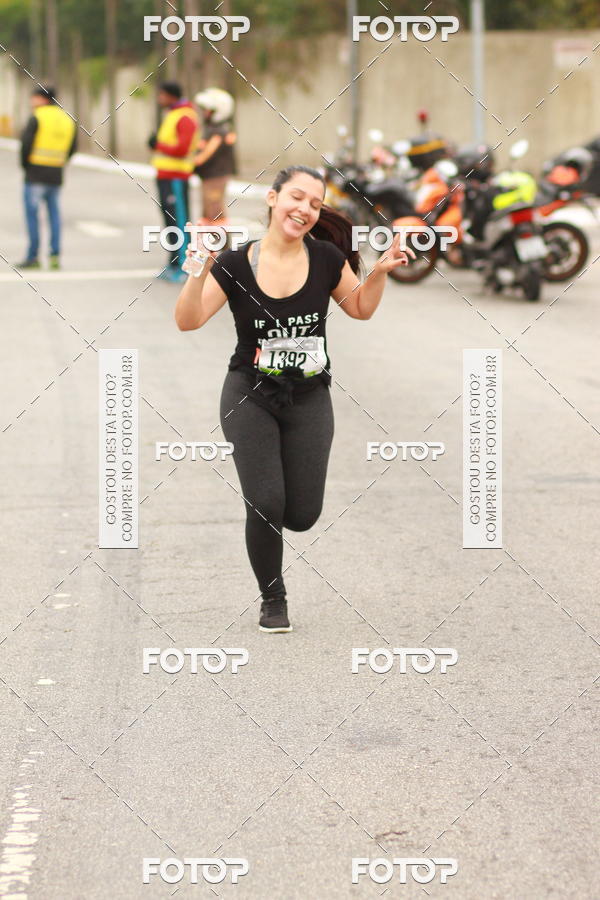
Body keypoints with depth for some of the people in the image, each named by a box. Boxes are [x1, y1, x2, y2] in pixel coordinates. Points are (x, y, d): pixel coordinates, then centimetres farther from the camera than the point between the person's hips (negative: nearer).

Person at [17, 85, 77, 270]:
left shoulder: (37, 118, -9)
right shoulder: (67, 120, 10)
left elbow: (26, 142, -15)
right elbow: (72, 148, 13)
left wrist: (25, 164, -1)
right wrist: (57, 163, 16)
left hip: (35, 174, -6)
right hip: (56, 176, 6)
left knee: (32, 214, 0)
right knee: (54, 213, 12)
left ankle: (33, 257, -1)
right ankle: (55, 255, 5)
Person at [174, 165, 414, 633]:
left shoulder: (326, 259, -5)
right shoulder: (235, 264, -9)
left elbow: (360, 308, 11)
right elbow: (188, 321, -14)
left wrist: (381, 271, -7)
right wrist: (200, 271, -29)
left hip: (309, 398, 2)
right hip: (251, 397, -2)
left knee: (303, 515, -4)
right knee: (266, 506, -12)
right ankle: (273, 600, 14)